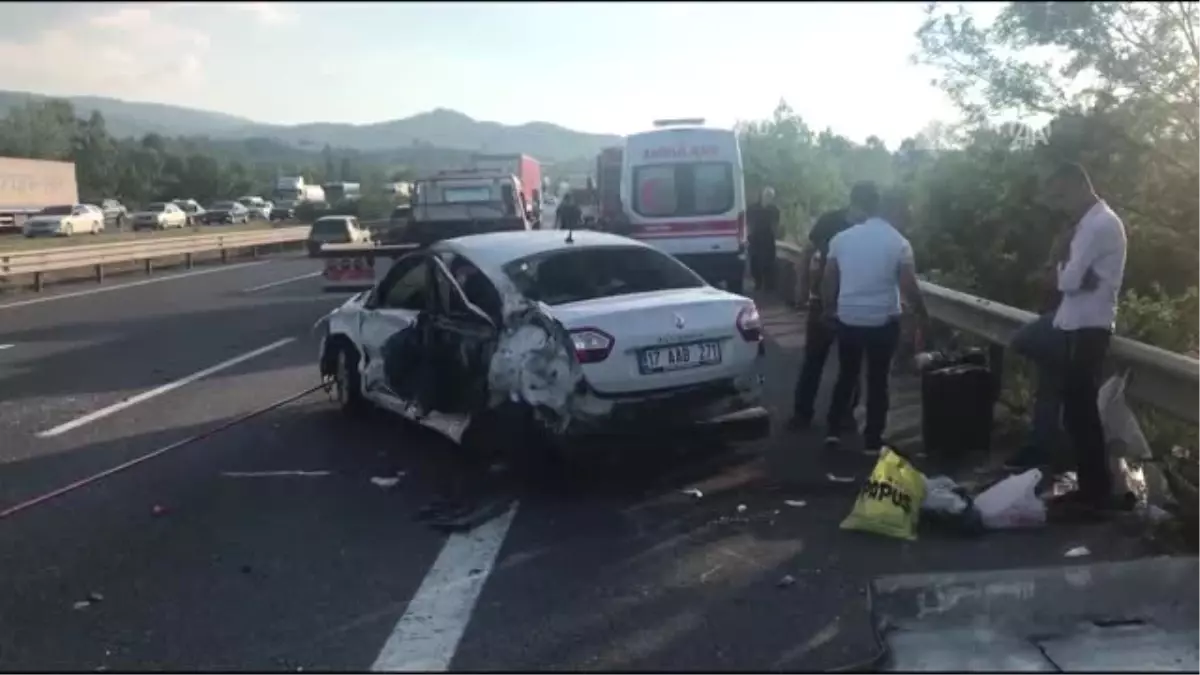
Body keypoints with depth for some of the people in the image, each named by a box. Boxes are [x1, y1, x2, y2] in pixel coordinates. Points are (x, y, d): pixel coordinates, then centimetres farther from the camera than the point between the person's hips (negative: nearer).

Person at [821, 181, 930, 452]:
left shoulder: (841, 239, -5)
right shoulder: (898, 242, -9)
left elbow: (828, 284, 1)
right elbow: (909, 288, -9)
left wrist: (831, 310, 17)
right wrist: (923, 317, 6)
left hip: (848, 320, 2)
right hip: (884, 322, -1)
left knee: (846, 375, 18)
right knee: (878, 381, 9)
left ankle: (833, 431, 20)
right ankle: (872, 442, 15)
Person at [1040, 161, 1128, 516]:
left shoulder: (1099, 224, -16)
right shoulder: (1093, 222, 17)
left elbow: (1069, 280, -20)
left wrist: (1063, 263, 0)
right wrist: (1066, 259, -10)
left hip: (1088, 328, -10)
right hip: (1080, 325, 10)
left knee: (1080, 411, -4)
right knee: (1078, 410, 13)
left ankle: (1098, 493, 6)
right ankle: (1091, 487, 21)